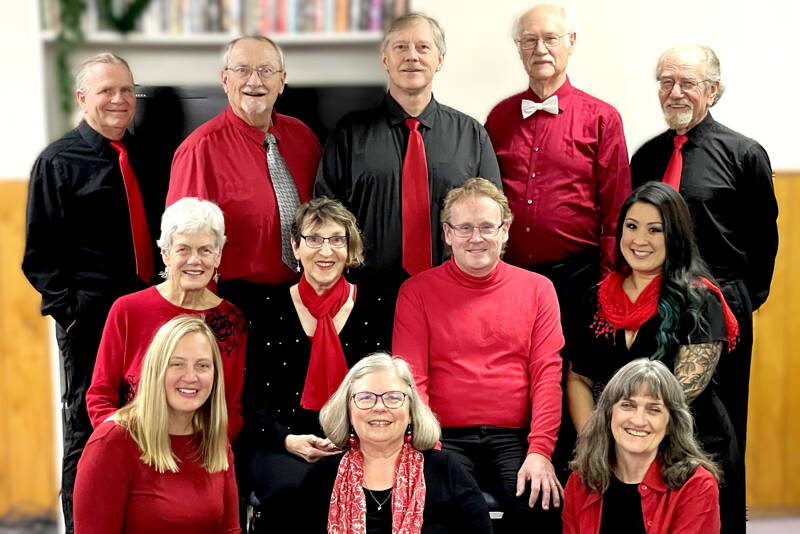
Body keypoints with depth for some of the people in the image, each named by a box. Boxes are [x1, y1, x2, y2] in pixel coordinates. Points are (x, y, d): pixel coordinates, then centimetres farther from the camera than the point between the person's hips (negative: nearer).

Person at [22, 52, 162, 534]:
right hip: (89, 316, -5)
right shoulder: (59, 161, -1)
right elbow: (40, 253, -3)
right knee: (88, 434, 2)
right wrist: (68, 309, -12)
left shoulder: (143, 157, 13)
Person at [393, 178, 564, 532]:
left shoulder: (537, 289, 12)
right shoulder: (417, 291, 8)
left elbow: (547, 373, 3)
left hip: (515, 440, 2)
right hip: (447, 439, -1)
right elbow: (411, 378, 1)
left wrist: (540, 452, -10)